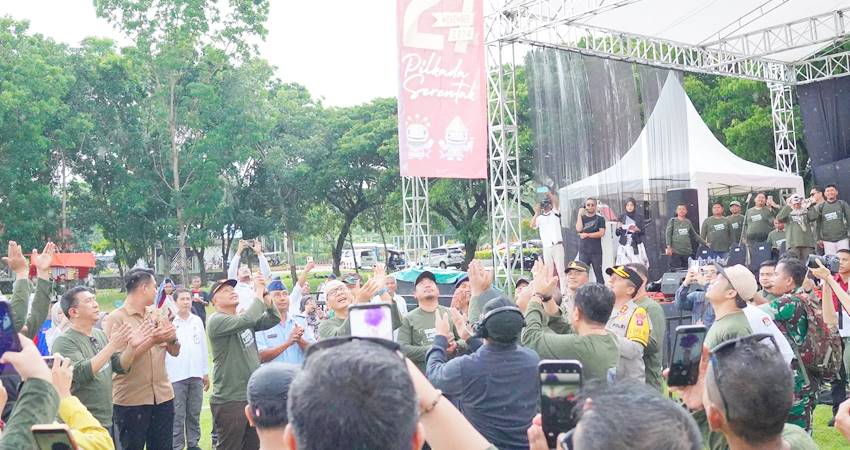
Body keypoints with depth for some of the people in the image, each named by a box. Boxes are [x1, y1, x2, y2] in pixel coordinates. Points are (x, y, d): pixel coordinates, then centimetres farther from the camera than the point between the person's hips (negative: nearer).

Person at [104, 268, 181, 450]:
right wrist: (152, 341, -21)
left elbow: (175, 351, 11)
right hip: (131, 401, -5)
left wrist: (172, 338, -10)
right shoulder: (115, 318, -6)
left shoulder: (157, 315, 9)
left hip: (163, 396, 5)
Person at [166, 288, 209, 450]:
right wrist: (165, 376, -11)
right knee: (178, 415, -1)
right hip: (176, 376, -4)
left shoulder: (197, 321, 9)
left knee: (194, 413, 10)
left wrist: (206, 373, 13)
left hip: (196, 375, 4)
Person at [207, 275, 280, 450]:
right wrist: (258, 292, -18)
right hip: (229, 400, -8)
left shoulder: (245, 317, 12)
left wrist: (264, 293, -9)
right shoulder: (216, 320, -13)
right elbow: (247, 320, -28)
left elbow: (273, 319, 3)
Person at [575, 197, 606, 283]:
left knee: (598, 273, -2)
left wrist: (587, 235, -7)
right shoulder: (581, 218, 13)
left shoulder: (600, 218, 6)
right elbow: (579, 229, -5)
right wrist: (580, 214, -3)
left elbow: (601, 233, -5)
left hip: (596, 251, -1)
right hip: (583, 251, 2)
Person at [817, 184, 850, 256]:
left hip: (842, 239, 0)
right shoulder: (821, 207, 8)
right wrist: (819, 239, 6)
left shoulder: (843, 204, 7)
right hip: (827, 241, 1)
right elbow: (818, 224, 9)